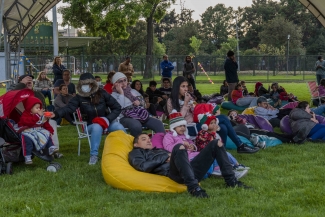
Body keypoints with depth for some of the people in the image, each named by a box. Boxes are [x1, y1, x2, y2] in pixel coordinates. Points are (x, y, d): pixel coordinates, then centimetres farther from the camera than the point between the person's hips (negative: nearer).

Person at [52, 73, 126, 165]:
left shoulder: (102, 93, -7)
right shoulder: (79, 97, -8)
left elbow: (117, 108, -5)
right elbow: (68, 108, -25)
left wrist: (107, 119, -19)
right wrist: (55, 114, -44)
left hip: (107, 121, 1)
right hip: (91, 125, -1)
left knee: (120, 128, -30)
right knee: (97, 128, -37)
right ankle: (94, 155, -27)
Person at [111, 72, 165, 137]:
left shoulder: (133, 91, 24)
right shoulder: (114, 95, 8)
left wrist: (140, 101, 6)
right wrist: (121, 93, -6)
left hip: (139, 114, 5)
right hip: (125, 117, -5)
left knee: (158, 123, -19)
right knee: (136, 126, -40)